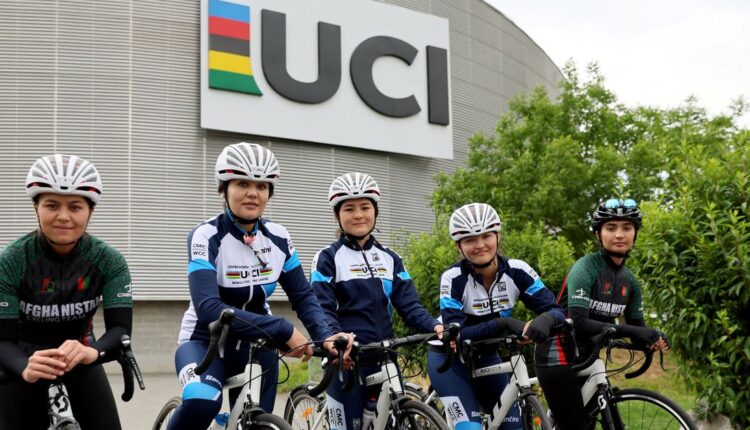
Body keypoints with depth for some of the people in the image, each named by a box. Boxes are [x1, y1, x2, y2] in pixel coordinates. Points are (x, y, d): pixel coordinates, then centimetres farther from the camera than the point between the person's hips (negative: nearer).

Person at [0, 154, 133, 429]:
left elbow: (121, 327, -28)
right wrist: (26, 368, -50)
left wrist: (93, 352, -51)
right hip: (24, 355, -1)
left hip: (77, 353, 1)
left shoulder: (108, 261, -20)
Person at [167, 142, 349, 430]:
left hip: (256, 345, 5)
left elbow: (303, 296, -1)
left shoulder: (277, 238, -5)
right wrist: (283, 330, -37)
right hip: (206, 342, -4)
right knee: (202, 402, -35)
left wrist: (325, 336, -21)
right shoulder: (206, 237, -20)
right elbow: (209, 308, -32)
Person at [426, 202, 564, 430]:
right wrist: (503, 323, -41)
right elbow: (455, 335, -31)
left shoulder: (517, 271, -16)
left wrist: (545, 320, -42)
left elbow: (555, 310, -18)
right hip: (449, 357, -4)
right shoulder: (453, 278, -24)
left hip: (486, 357, 4)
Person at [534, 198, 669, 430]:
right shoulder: (586, 268, -17)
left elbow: (638, 327, 5)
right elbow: (578, 322, -27)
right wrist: (627, 331, -33)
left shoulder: (630, 282, 5)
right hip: (558, 354, -8)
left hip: (585, 357, 8)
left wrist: (653, 339, -18)